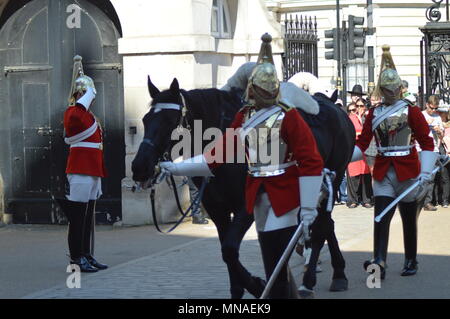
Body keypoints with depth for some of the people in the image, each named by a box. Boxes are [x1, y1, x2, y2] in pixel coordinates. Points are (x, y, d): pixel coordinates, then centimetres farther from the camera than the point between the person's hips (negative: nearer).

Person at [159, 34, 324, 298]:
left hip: (284, 197, -7)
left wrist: (309, 209, -18)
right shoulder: (244, 117, 8)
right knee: (276, 266, 15)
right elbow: (220, 155, 10)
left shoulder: (288, 117, -11)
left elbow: (311, 162, -14)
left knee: (276, 268, -8)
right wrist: (177, 168, 4)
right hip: (258, 195, 7)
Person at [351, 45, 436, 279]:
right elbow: (361, 144, 4)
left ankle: (411, 261, 23)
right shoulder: (374, 114, 6)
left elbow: (427, 143, -5)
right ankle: (379, 262, -19)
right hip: (383, 172, 2)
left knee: (409, 219, 8)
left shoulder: (411, 112, -3)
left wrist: (425, 173, -14)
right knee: (381, 217, -11)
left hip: (407, 172, -2)